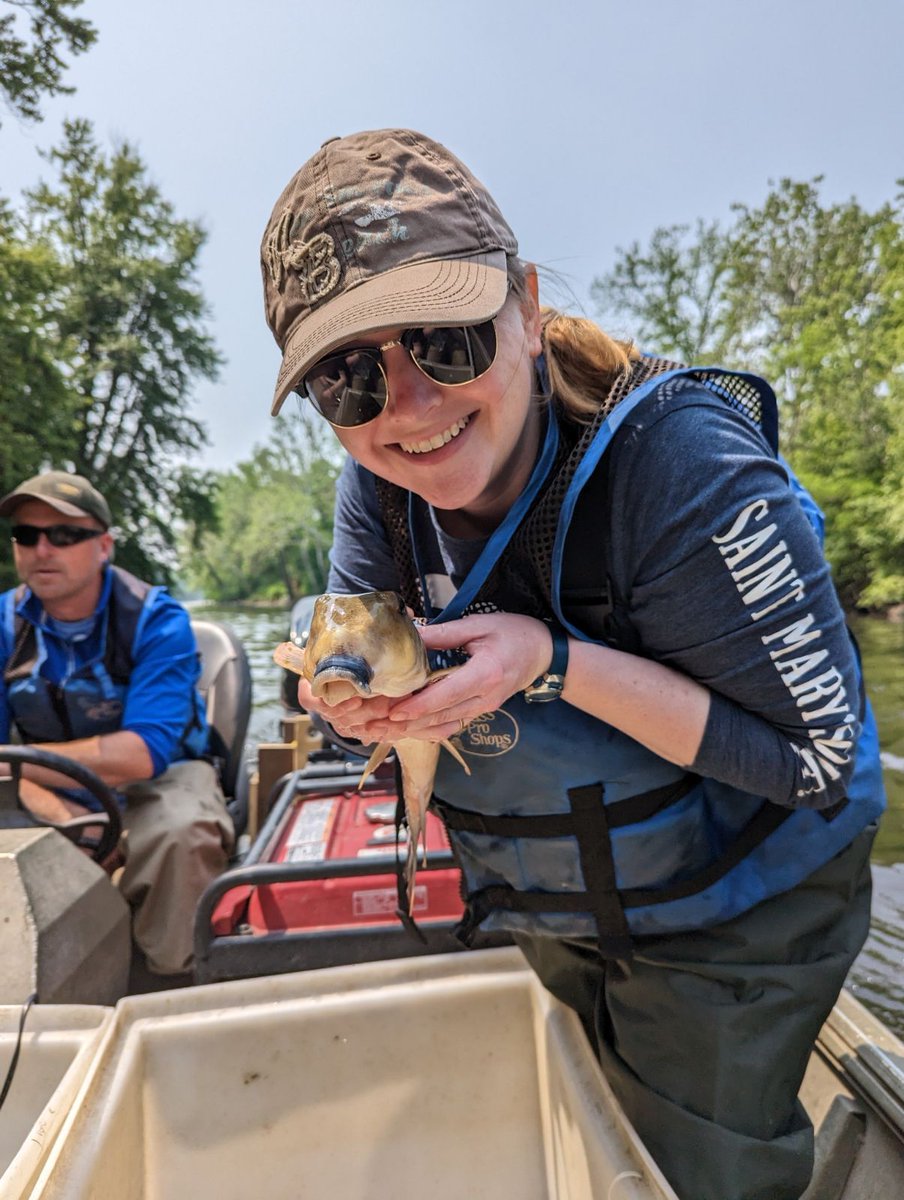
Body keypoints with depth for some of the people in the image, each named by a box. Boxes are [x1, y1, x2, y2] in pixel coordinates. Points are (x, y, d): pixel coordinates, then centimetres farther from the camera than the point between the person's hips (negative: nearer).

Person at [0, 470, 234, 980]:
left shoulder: (157, 621, -17)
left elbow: (142, 755, -26)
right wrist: (46, 805, -27)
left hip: (156, 785, -4)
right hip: (54, 797, 4)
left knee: (183, 833, -35)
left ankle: (175, 984, -7)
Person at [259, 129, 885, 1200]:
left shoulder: (679, 460, -33)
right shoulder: (378, 484, -13)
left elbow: (821, 755, -27)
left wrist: (555, 662, -37)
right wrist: (352, 696, -30)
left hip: (730, 919, -5)